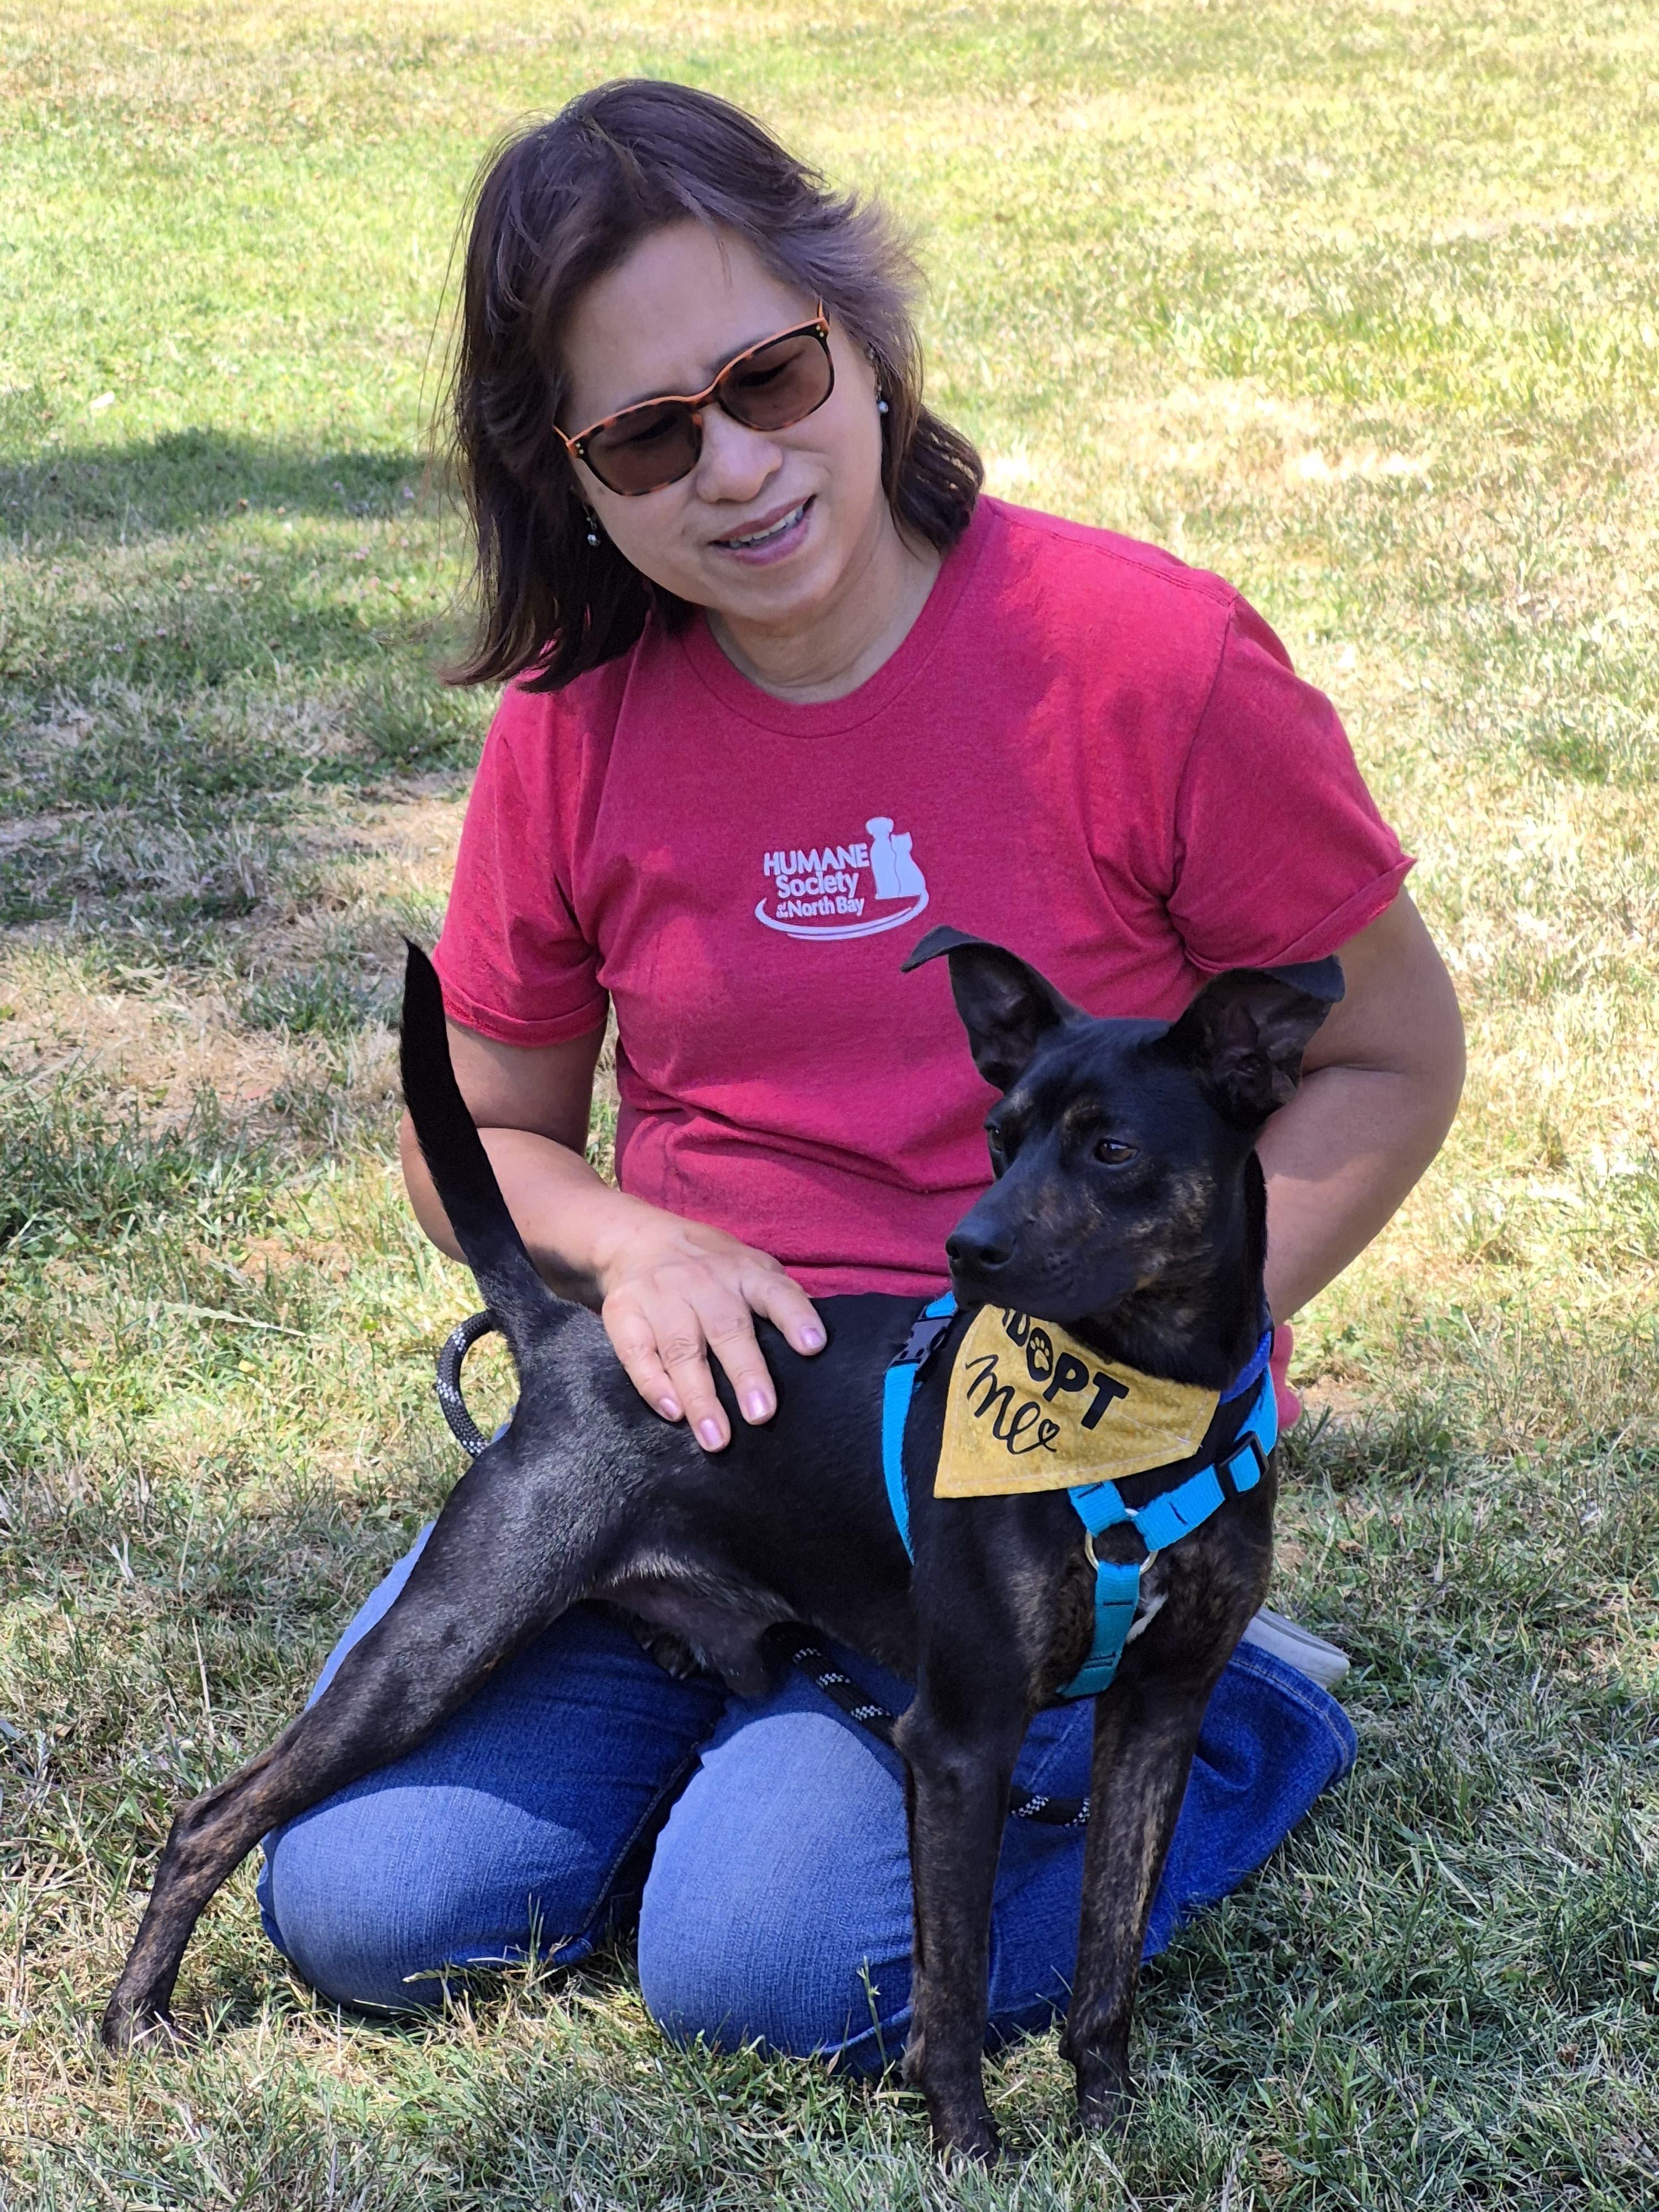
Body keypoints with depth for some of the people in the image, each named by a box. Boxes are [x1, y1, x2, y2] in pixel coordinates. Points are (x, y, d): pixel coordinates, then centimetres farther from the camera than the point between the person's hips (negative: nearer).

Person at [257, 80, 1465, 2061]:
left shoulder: (1149, 661, -15)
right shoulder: (571, 730, -3)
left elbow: (1390, 1059, -4)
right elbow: (479, 1136, 9)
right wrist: (632, 1246, -14)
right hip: (702, 1415, 4)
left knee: (762, 1967, -19)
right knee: (368, 1912, -9)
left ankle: (1227, 1724, 6)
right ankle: (781, 1705, 17)